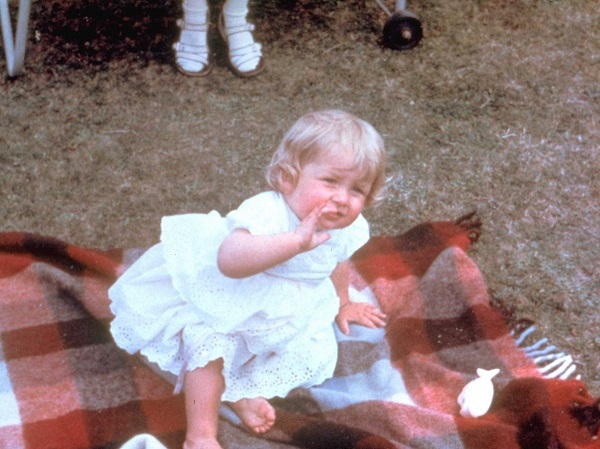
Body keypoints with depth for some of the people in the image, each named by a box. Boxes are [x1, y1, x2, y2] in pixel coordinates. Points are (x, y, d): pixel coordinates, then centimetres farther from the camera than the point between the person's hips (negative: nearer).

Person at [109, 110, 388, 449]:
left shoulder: (348, 230, -15)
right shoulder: (266, 214, -41)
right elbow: (229, 259, -61)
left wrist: (342, 304, 29)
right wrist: (295, 241, -66)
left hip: (285, 314, 7)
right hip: (219, 300, -7)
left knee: (317, 350, -6)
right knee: (212, 341, -29)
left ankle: (242, 390, 1)